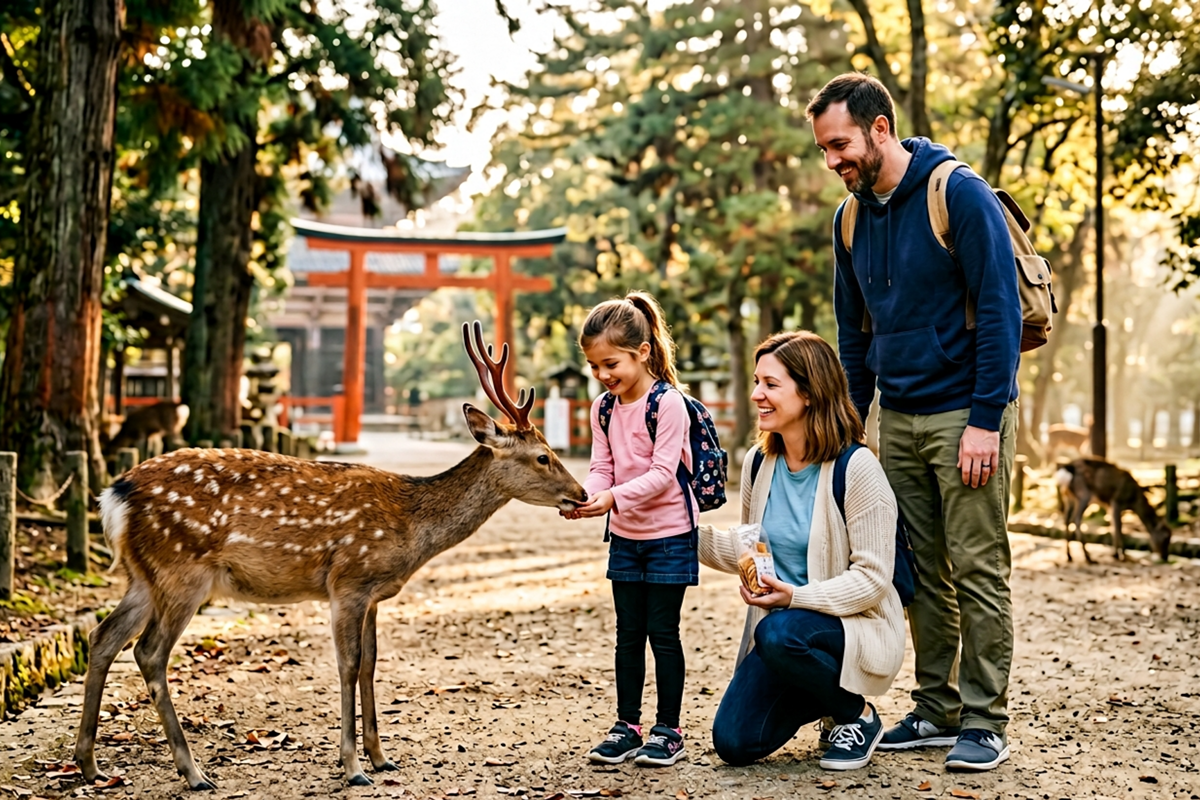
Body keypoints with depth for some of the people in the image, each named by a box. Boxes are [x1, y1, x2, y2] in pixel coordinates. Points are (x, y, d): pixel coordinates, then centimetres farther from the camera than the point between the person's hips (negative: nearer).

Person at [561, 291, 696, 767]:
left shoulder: (668, 403, -16)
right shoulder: (603, 408, 4)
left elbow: (662, 473, -21)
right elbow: (602, 467, 2)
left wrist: (614, 497, -32)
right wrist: (584, 496, -18)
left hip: (669, 535, -6)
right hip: (625, 536, 6)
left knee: (662, 632, 0)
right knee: (628, 633, 11)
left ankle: (668, 731, 11)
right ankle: (627, 727, 20)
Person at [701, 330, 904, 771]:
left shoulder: (855, 467, -17)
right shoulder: (759, 464, 3)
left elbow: (871, 577, -18)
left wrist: (795, 597, -30)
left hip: (858, 626, -6)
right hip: (781, 622, 6)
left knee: (778, 633, -37)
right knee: (734, 743, -7)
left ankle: (859, 716, -6)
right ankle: (826, 696, 22)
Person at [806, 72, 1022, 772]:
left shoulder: (960, 195, -11)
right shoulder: (852, 219, 9)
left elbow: (1001, 311, -14)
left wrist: (985, 420, -18)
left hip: (966, 415, -6)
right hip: (898, 419, 6)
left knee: (978, 571, -2)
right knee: (923, 574, 11)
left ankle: (985, 723, 7)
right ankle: (937, 712, 20)